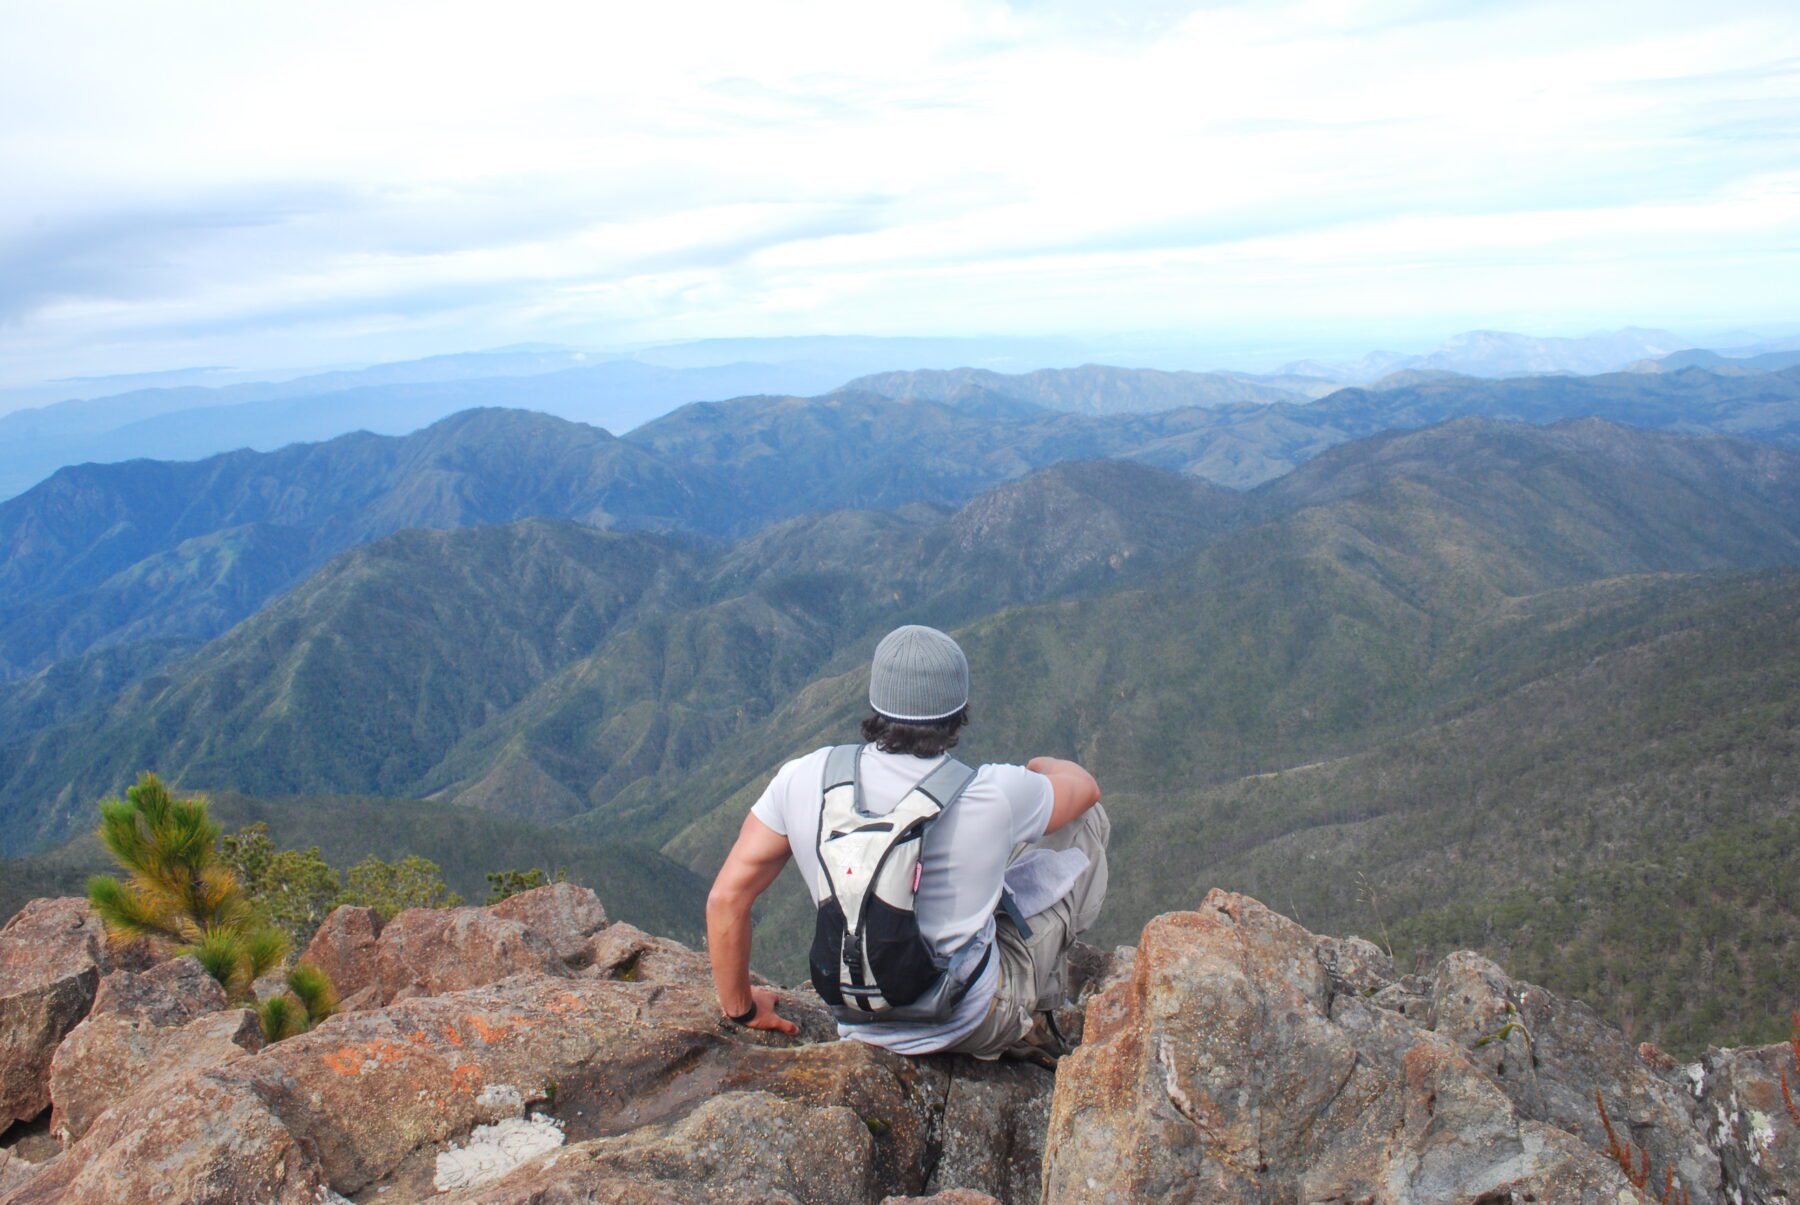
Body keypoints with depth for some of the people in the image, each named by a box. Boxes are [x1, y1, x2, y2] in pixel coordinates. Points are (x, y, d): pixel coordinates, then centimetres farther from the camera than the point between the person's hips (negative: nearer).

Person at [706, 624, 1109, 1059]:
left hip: (865, 1027, 4)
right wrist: (1044, 767, 24)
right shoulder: (992, 797, -22)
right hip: (977, 1025, -3)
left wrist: (741, 1009, 6)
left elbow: (726, 897, -10)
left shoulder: (804, 779, -16)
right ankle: (1032, 1016, 22)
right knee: (1087, 822, 10)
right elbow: (1085, 787, 0)